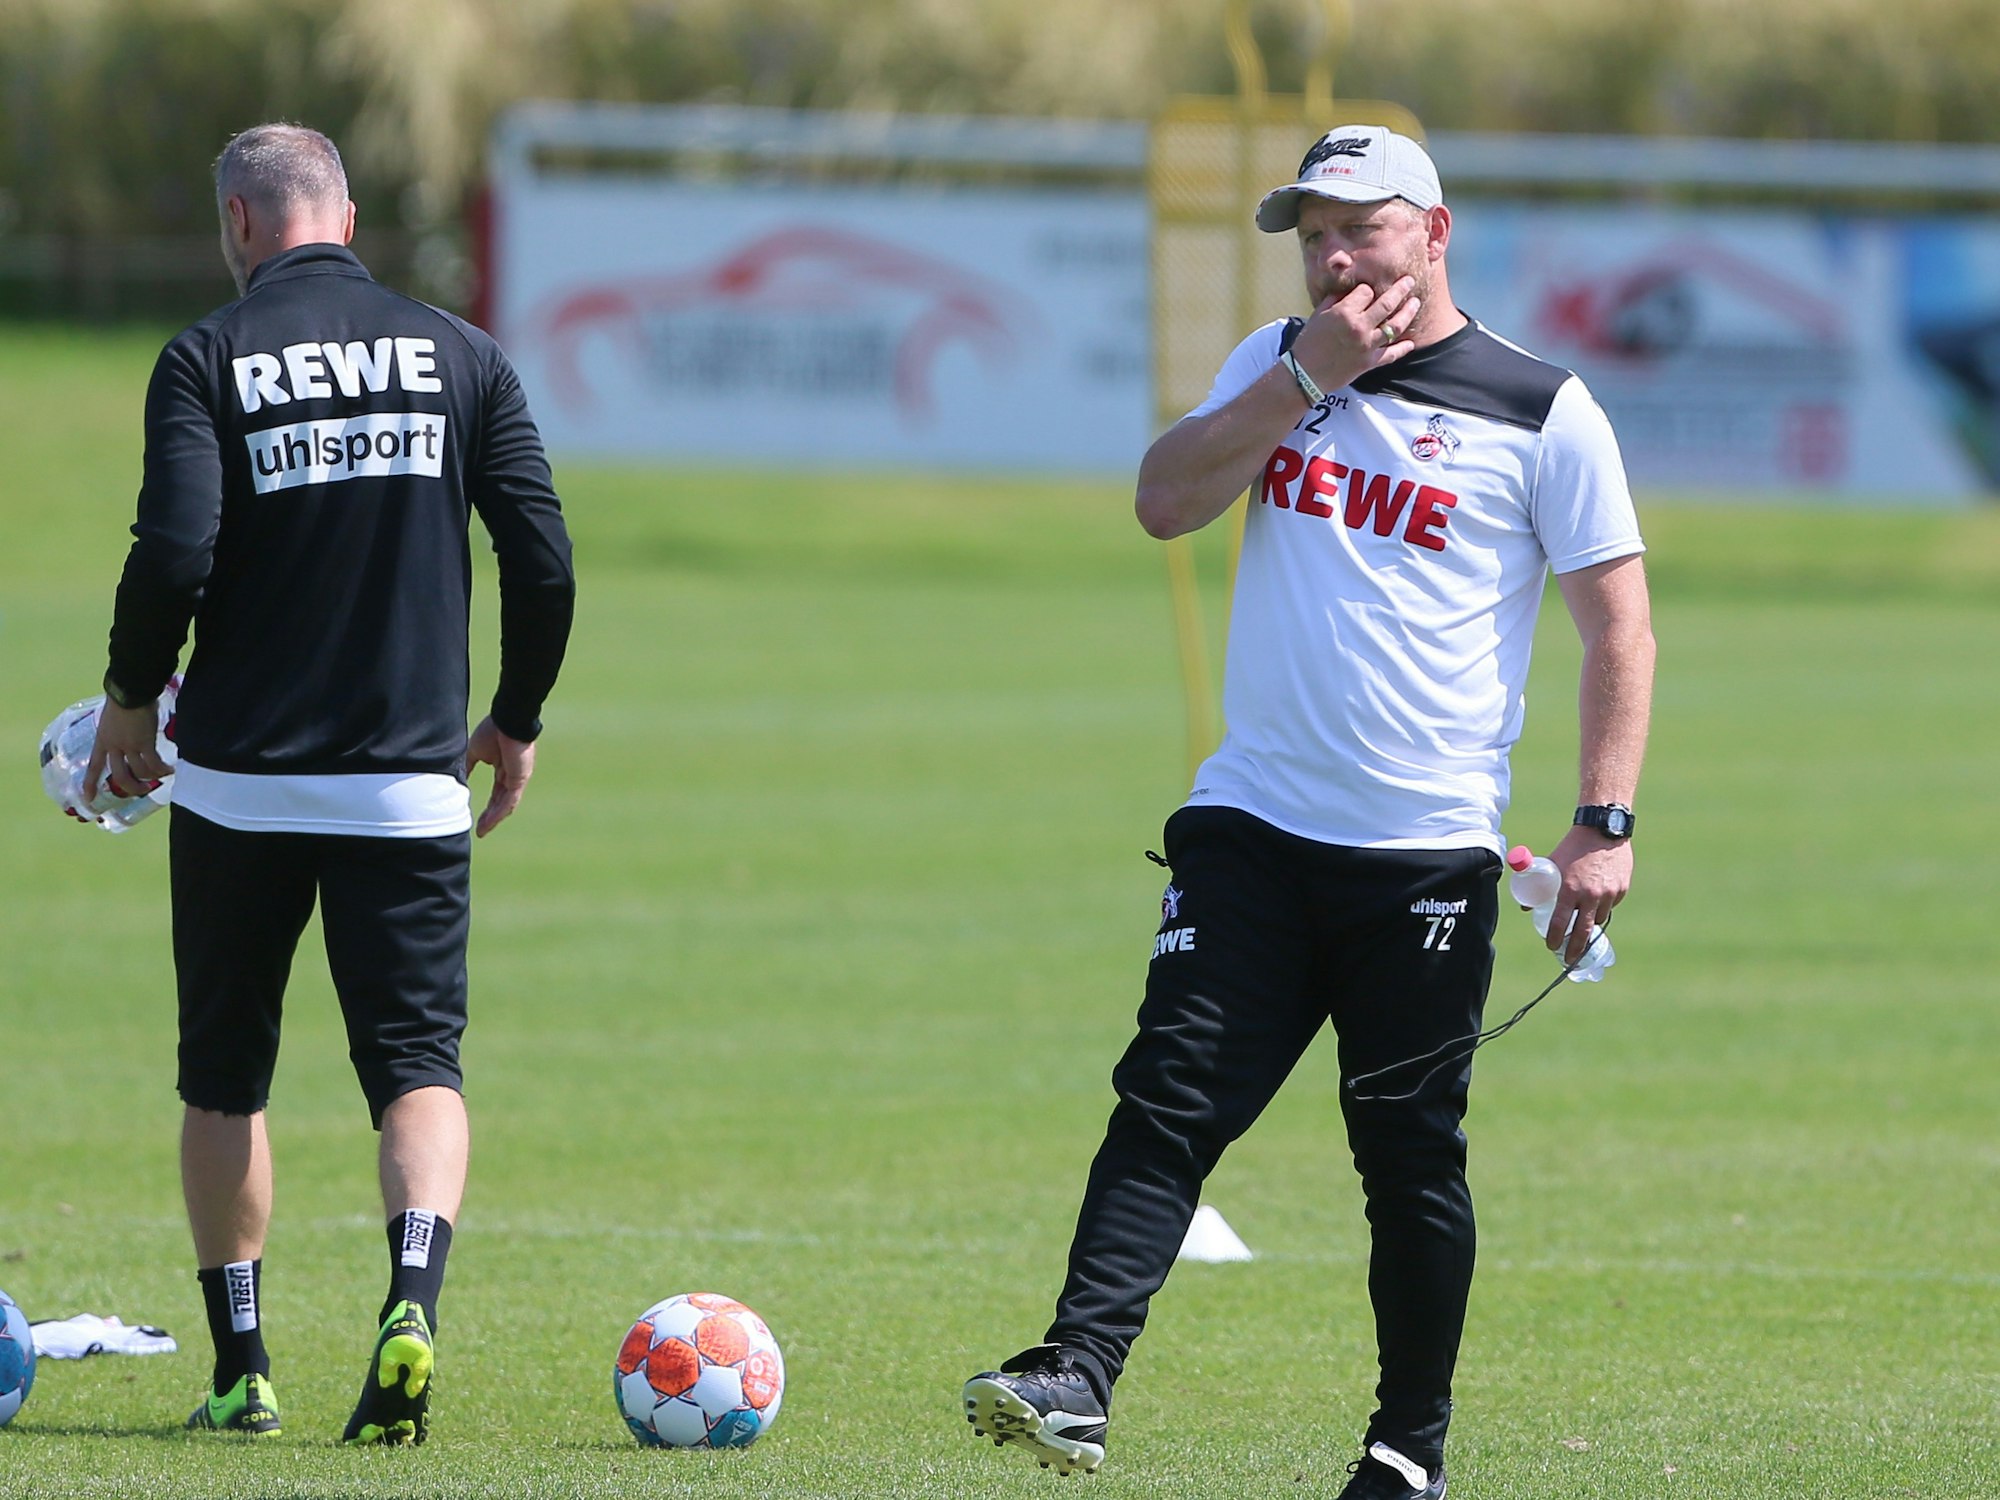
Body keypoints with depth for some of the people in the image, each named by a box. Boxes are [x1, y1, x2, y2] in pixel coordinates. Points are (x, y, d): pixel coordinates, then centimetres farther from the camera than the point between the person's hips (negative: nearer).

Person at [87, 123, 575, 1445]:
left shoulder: (211, 358, -4)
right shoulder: (457, 354, 4)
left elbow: (176, 552, -15)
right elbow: (543, 555, 0)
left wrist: (132, 696, 2)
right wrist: (518, 718, 14)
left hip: (241, 783, -1)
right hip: (410, 780, 1)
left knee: (225, 1074, 13)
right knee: (420, 1061, 2)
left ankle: (241, 1368, 12)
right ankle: (414, 1302, -23)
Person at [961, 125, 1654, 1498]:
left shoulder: (1538, 409, -1)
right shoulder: (1275, 366, 13)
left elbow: (1618, 625, -1)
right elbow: (1167, 502, -1)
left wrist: (1605, 823, -9)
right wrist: (1309, 376, -9)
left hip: (1428, 854, -3)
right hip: (1251, 826, 3)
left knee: (1412, 1155, 3)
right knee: (1170, 1103, -11)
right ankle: (1073, 1385, -20)